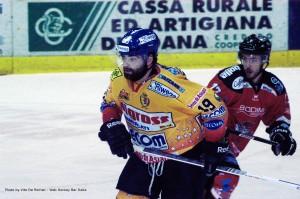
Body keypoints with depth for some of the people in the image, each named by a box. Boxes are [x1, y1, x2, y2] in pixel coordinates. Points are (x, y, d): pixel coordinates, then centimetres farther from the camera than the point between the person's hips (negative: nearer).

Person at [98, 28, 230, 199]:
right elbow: (109, 103, 12)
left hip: (185, 157, -6)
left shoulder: (172, 86, -31)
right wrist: (112, 127, -5)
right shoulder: (119, 79, -11)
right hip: (143, 157, 6)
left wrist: (213, 146, -17)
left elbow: (215, 109, -24)